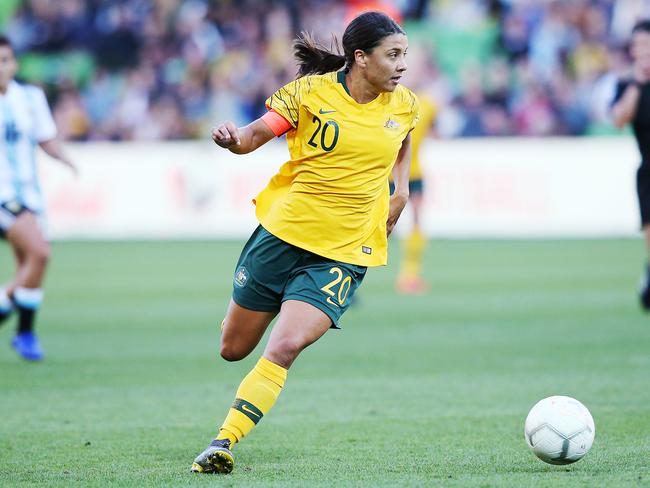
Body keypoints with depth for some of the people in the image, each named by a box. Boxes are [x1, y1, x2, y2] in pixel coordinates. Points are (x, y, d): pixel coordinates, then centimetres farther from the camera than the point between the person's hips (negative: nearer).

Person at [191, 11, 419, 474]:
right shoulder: (311, 92, -8)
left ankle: (223, 444, -16)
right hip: (282, 232, 0)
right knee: (234, 349, 12)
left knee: (285, 349, -21)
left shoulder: (404, 104, 2)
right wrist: (233, 138, -32)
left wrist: (401, 189, 13)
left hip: (343, 255, 0)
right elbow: (257, 134, -11)